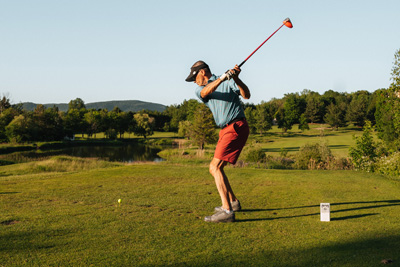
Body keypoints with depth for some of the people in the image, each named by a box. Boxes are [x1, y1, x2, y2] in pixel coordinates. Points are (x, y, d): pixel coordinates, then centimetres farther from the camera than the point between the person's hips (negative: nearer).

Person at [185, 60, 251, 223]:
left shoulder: (228, 81, 1)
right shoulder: (200, 90, 15)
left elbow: (246, 95, -12)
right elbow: (205, 92, -12)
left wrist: (236, 79, -28)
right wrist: (223, 77, -27)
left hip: (236, 127, -8)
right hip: (225, 131, 8)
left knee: (215, 167, -18)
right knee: (214, 168, 14)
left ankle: (227, 211, -24)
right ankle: (233, 202, 30)